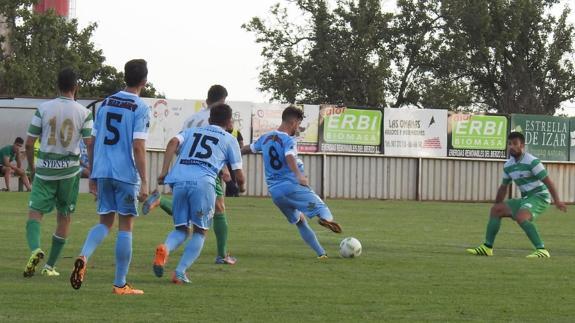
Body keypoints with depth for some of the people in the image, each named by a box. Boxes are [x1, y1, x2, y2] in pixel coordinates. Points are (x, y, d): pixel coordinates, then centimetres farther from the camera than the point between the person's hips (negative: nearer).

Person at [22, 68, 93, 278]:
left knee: (35, 211, 1)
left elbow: (29, 143, -1)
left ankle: (35, 249, -28)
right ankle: (50, 266, 14)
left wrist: (32, 168, 14)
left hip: (45, 169, 0)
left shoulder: (43, 109, -2)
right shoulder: (84, 113, -4)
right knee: (64, 217, 12)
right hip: (70, 170, 0)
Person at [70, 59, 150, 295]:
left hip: (102, 172, 5)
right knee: (125, 226, 5)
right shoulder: (141, 108, -6)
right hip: (126, 174, -5)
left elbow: (93, 143, 12)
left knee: (105, 222, 15)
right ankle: (120, 284, 7)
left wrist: (93, 176, 20)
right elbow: (138, 147, -14)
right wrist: (144, 182, -11)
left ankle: (84, 256, -14)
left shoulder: (105, 103, 11)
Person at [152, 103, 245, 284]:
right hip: (203, 183, -3)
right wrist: (241, 186, 39)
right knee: (200, 231, 11)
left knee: (181, 229, 14)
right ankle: (180, 272, -4)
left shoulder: (192, 131, 27)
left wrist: (164, 172, 3)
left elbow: (173, 142, 6)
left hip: (179, 181, 3)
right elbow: (238, 174, 17)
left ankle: (165, 248, -19)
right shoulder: (230, 140, 19)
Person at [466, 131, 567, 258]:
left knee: (520, 217, -34)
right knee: (496, 210, 7)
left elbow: (547, 181, -17)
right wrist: (497, 205, 26)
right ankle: (487, 247, 7)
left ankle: (541, 250, -35)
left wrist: (557, 201, -21)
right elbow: (503, 187, 23)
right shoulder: (508, 166, 9)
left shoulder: (532, 161, -15)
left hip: (539, 196, -9)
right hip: (525, 198, 9)